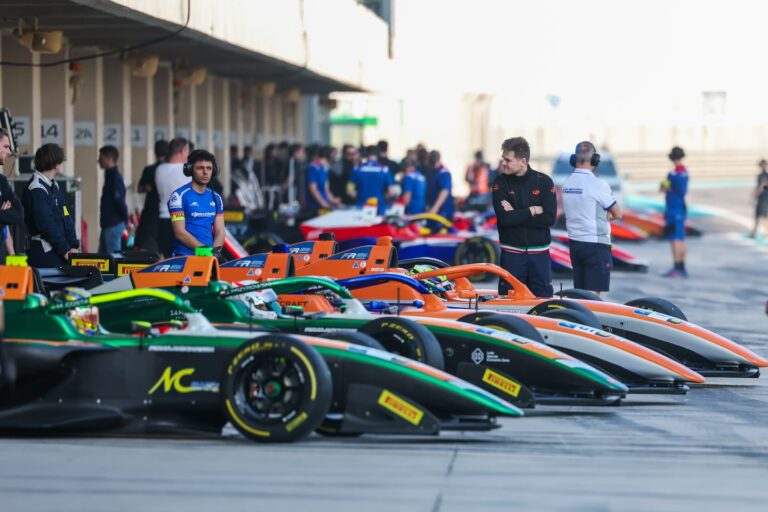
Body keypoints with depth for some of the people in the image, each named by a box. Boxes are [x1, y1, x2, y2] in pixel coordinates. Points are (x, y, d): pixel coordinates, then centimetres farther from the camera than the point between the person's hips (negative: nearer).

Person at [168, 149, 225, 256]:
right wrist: (205, 250, -13)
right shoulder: (179, 195, 0)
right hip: (185, 257, -5)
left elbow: (220, 231, 13)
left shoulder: (215, 198, 18)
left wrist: (214, 251, -7)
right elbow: (180, 233, -7)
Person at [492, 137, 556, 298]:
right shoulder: (500, 183, -1)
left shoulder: (544, 182, -1)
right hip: (511, 252, 0)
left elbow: (550, 218, -11)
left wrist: (516, 215, -13)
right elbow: (504, 218, -14)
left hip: (539, 252, 0)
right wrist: (532, 211, -9)